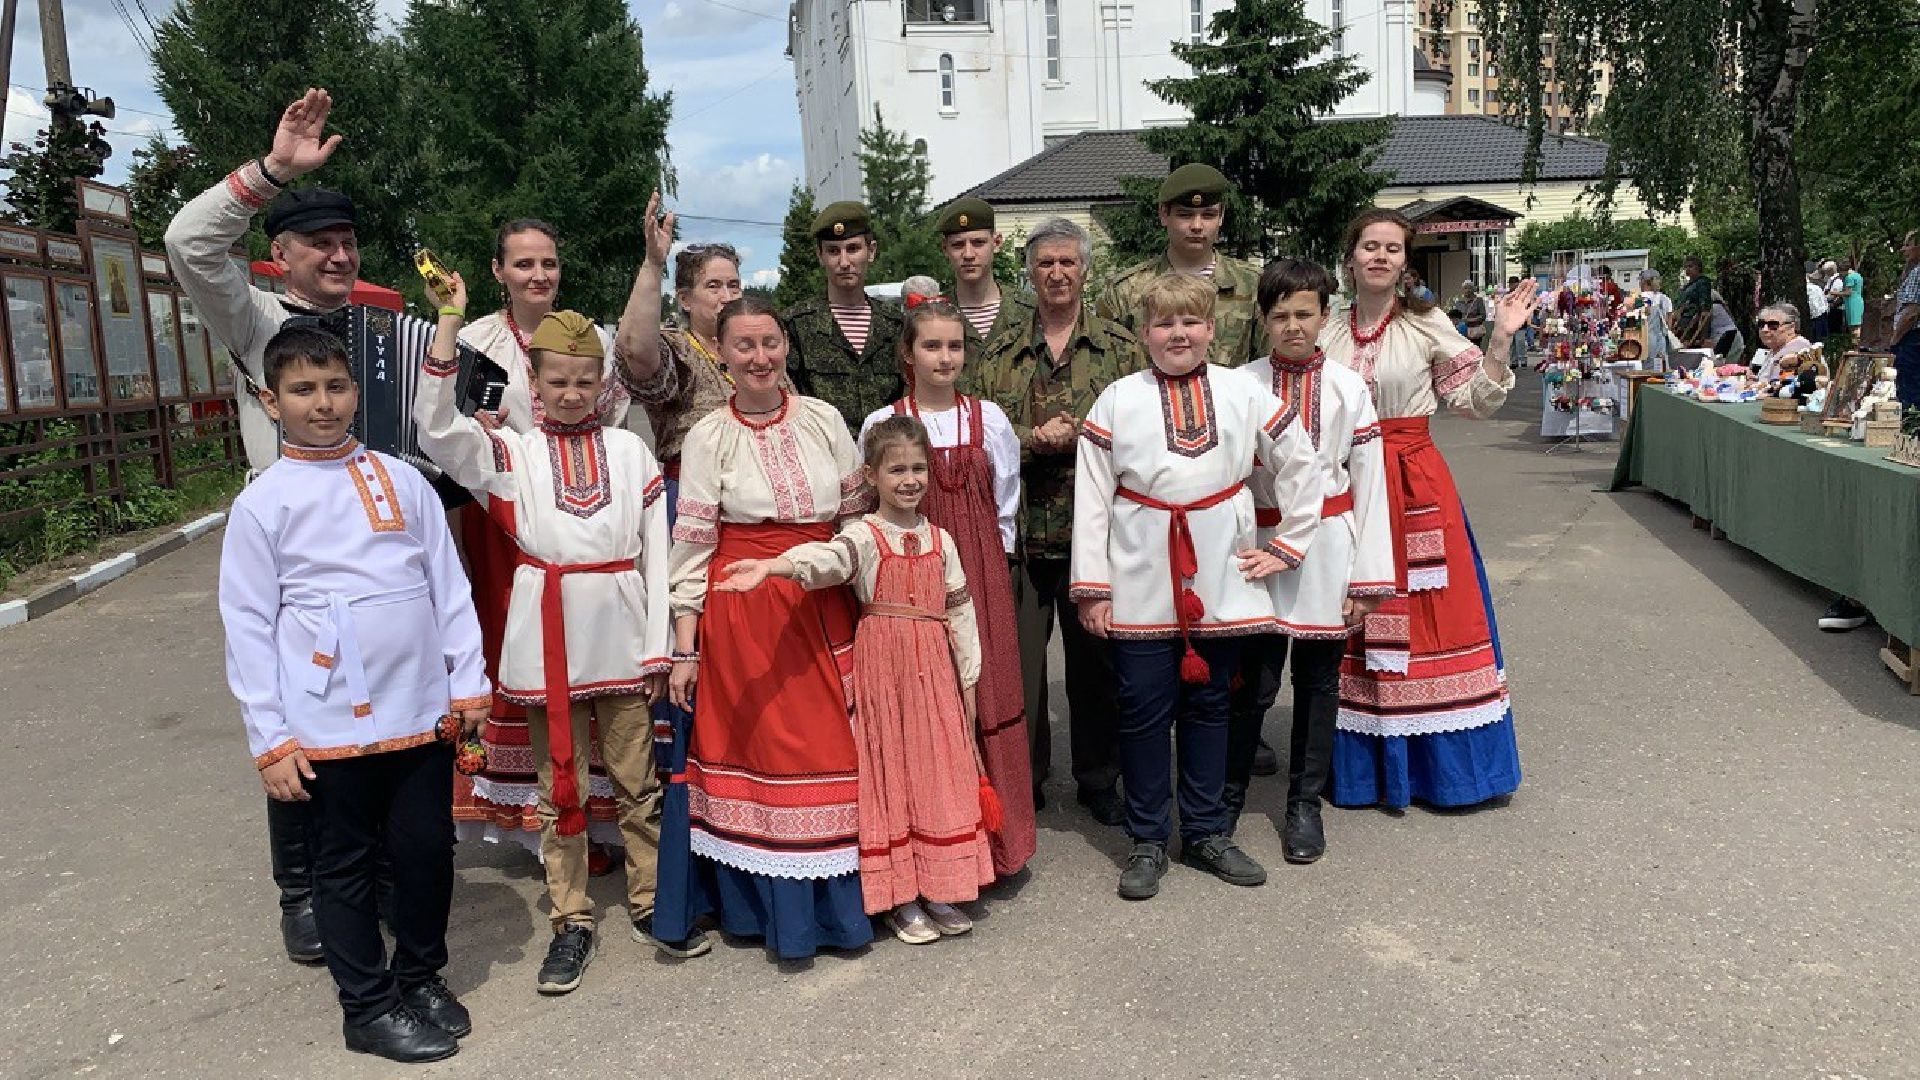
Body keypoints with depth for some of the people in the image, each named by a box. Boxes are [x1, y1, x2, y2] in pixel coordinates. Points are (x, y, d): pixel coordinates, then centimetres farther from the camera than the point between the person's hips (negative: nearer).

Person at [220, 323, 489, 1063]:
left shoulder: (403, 481, 4)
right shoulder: (262, 503, -4)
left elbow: (448, 586, 7)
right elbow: (249, 628, -4)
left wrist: (468, 682, 4)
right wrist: (271, 741, -6)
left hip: (422, 711, 3)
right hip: (330, 724, -2)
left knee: (427, 850, 13)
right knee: (346, 865, 11)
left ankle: (421, 977, 36)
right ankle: (369, 1008, 28)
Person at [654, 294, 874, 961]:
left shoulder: (823, 420, 4)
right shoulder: (709, 438, -3)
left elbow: (857, 517, 9)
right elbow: (692, 547, -3)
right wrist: (685, 647, -6)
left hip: (824, 608, 3)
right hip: (741, 615, -2)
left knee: (828, 748, 7)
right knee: (756, 751, 3)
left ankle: (835, 898, 24)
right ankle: (770, 904, 19)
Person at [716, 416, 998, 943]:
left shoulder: (939, 539, 10)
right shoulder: (864, 535, -5)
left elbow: (961, 608, 14)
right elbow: (824, 557, -25)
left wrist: (968, 676, 12)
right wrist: (769, 566, -46)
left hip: (934, 666, 4)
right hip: (883, 664, -4)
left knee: (938, 767, 5)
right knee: (889, 767, 0)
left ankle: (935, 890, 18)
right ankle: (898, 898, 11)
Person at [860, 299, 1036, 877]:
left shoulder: (988, 417, 5)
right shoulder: (882, 423, 0)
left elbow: (1005, 505, 11)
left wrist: (987, 562, 6)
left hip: (982, 577, 1)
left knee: (987, 694, 3)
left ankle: (996, 840, 16)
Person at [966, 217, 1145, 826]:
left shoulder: (1119, 348, 6)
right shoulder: (1000, 356, 10)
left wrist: (1075, 435, -15)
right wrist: (1032, 438, -13)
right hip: (1019, 532, 1)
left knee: (1096, 660, 9)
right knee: (1017, 660, 6)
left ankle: (1099, 781, 25)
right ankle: (1022, 780, 22)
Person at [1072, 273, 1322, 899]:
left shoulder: (1245, 395, 4)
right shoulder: (1118, 400, 0)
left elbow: (1300, 467, 13)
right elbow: (1091, 495, -1)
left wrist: (1286, 545, 7)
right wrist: (1090, 587, -5)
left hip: (1220, 580, 2)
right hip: (1140, 583, -1)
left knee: (1208, 703, 12)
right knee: (1143, 709, 3)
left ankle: (1207, 833, 26)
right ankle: (1147, 841, 18)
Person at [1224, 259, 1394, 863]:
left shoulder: (1348, 388, 1)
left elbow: (1368, 482, 1)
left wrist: (1368, 578, -2)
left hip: (1328, 547, 1)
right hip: (1261, 547, -1)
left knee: (1319, 682, 10)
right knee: (1255, 683, 1)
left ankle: (1305, 803, 25)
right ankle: (1227, 797, 20)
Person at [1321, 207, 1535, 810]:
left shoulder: (1426, 326, 0)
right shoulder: (1327, 333, 7)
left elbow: (1476, 402, -1)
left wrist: (1499, 340, -11)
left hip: (1415, 485, -2)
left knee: (1424, 617, 0)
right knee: (1354, 619, 7)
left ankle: (1442, 762, 14)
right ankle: (1364, 765, 19)